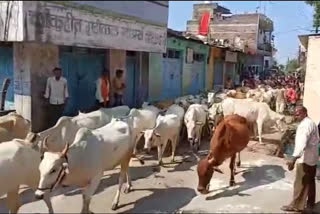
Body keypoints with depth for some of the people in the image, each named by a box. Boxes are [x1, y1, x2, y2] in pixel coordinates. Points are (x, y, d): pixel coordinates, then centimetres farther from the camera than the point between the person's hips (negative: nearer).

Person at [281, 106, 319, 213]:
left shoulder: (305, 125, -20)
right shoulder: (311, 123, 14)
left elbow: (302, 143, -34)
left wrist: (293, 158, -42)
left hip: (305, 159, -10)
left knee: (300, 183, -3)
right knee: (310, 181, 18)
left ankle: (297, 205, 4)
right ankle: (310, 203, 28)